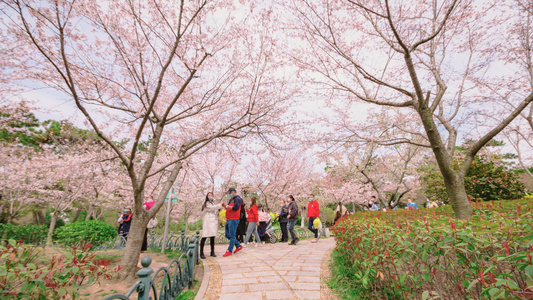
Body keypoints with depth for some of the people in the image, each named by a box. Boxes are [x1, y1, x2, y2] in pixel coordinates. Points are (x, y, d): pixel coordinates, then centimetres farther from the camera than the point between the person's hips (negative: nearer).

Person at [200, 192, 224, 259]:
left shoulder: (213, 204, 25)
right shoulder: (206, 203, 3)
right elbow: (212, 208, -12)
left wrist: (220, 207, 9)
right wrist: (220, 205, -5)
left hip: (213, 222, 7)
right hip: (207, 222, -7)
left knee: (212, 237, 6)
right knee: (204, 236, -11)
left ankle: (212, 252, 11)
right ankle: (201, 253, -8)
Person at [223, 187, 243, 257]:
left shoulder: (237, 199, -8)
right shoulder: (231, 200, 21)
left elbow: (235, 208, -22)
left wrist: (227, 206, -12)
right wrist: (224, 205, 4)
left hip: (233, 220, -10)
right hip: (228, 220, 10)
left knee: (232, 235, -6)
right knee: (227, 235, 13)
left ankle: (229, 251, 1)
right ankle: (238, 246, 23)